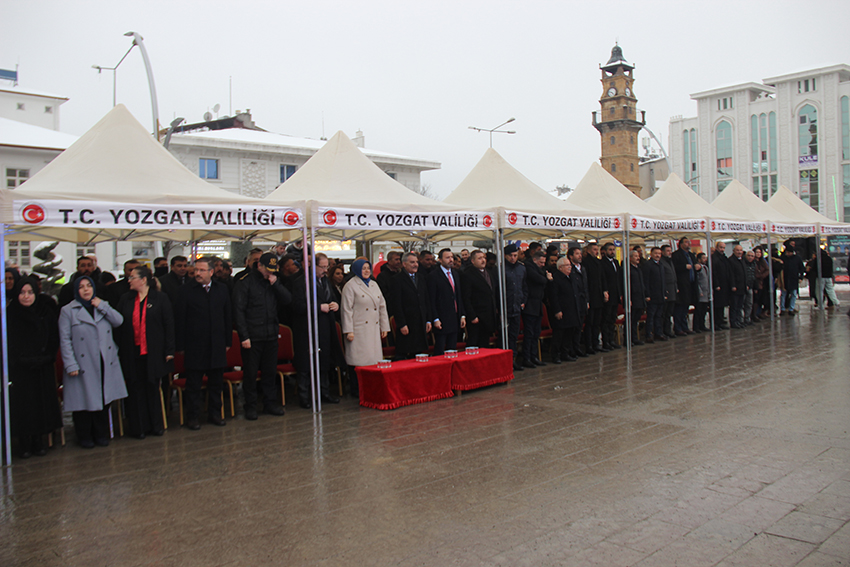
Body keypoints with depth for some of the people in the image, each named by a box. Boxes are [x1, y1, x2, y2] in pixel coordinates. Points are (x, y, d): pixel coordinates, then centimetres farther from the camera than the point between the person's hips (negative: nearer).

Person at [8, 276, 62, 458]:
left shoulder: (46, 311, 3)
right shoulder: (10, 314, -2)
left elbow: (54, 339, 3)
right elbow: (9, 343, -3)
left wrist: (45, 358, -8)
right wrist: (22, 360, -11)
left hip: (42, 368, 2)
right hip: (19, 369, -2)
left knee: (42, 404, 5)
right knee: (22, 405, 2)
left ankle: (38, 442, 16)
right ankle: (24, 445, 12)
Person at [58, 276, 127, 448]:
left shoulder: (103, 306, 13)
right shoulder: (68, 311, 0)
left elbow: (118, 321, -2)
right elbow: (65, 340, -5)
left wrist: (102, 306, -10)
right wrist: (71, 365, -12)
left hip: (105, 364, 3)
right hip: (83, 366, -3)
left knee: (104, 399, 7)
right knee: (84, 401, 2)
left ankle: (101, 434, 21)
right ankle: (85, 437, 18)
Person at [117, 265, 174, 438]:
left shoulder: (160, 298, -1)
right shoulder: (126, 299, 8)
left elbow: (169, 325, -3)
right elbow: (118, 324, 6)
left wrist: (169, 351, -8)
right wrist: (119, 351, -1)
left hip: (153, 352, -2)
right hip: (132, 353, 2)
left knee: (153, 388, 7)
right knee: (135, 389, 5)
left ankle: (156, 425, 19)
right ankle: (138, 427, 15)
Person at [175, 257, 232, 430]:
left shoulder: (222, 289, 6)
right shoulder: (186, 290, -3)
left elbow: (228, 316, 10)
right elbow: (179, 319, -3)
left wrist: (228, 341, 7)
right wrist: (180, 345, -6)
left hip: (217, 345, 3)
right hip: (194, 346, -3)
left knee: (216, 382, 11)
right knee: (193, 384, 4)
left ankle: (215, 413, 24)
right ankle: (193, 417, 15)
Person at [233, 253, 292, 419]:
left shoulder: (274, 283, 11)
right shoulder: (246, 283, -5)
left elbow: (287, 300, 2)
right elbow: (238, 311, -8)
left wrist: (276, 284, -11)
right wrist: (244, 336, -13)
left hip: (271, 336, 5)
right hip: (252, 337, -5)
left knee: (270, 371, 12)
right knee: (250, 373, 3)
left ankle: (270, 403, 23)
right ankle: (250, 406, 14)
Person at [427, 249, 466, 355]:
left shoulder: (456, 274, 14)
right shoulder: (434, 276, -7)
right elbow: (431, 300, -9)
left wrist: (463, 315, 10)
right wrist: (435, 319, -14)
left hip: (455, 320, 6)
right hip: (442, 321, -6)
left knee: (452, 350, 9)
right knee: (439, 352, -2)